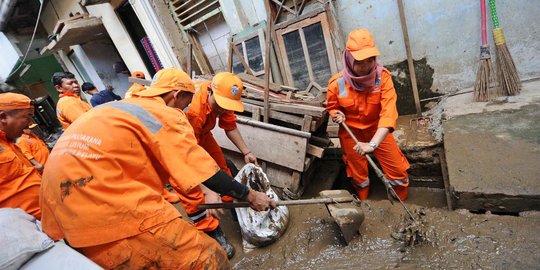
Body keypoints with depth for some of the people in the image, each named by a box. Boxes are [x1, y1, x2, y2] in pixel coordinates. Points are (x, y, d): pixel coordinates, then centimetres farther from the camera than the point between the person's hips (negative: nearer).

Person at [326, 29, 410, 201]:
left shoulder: (383, 77, -24)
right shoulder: (337, 84, -21)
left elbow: (388, 113, -34)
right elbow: (332, 107, 2)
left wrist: (373, 144, -46)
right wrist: (336, 114, -23)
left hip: (377, 130, 0)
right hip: (351, 132, 0)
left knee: (399, 172, 1)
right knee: (359, 177, 16)